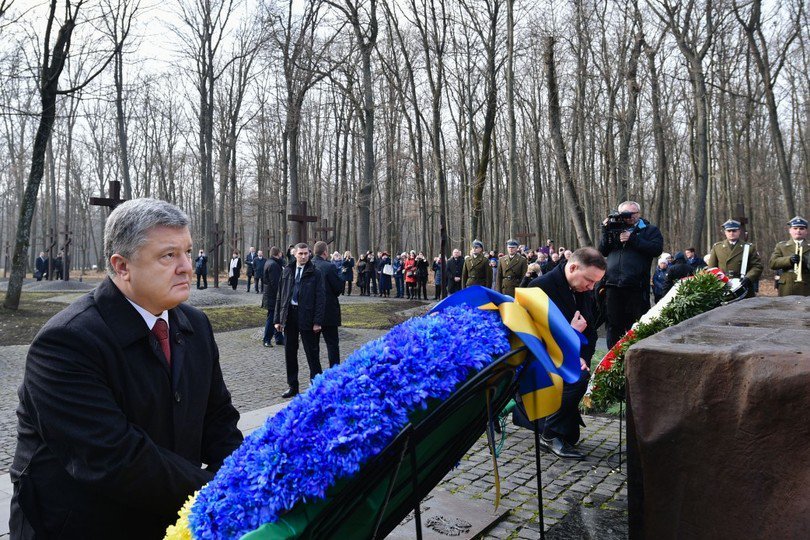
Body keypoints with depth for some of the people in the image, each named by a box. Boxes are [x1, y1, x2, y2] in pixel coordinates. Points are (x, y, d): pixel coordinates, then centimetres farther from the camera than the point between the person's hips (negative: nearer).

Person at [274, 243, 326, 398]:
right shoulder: (287, 271, 8)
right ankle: (293, 386, 23)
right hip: (289, 315, 4)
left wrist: (318, 321, -12)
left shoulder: (315, 273, -4)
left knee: (312, 353, 3)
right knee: (289, 352, 11)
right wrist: (277, 319, 6)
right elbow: (280, 296, 10)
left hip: (306, 316, -4)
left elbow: (320, 298, -7)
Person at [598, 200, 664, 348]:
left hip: (636, 287, -3)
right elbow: (602, 252, 13)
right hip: (613, 285, 3)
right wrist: (606, 232, -1)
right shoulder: (615, 228, 19)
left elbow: (657, 249, -9)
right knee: (613, 326, 7)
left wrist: (633, 239, -14)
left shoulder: (650, 230, 9)